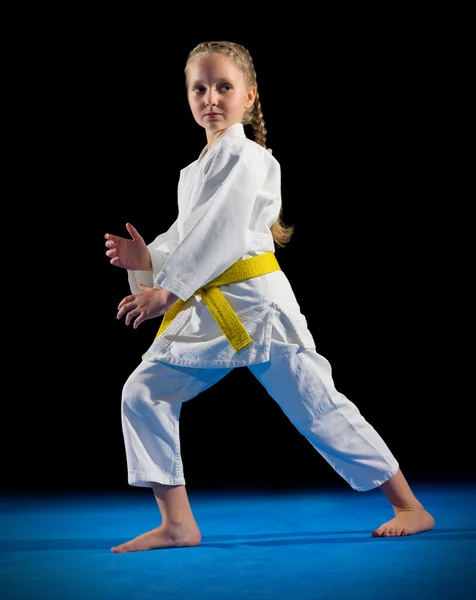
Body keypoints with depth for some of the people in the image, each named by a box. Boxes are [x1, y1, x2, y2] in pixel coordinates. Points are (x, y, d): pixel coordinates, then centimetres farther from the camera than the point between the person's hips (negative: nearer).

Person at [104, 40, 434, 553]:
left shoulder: (244, 155, -10)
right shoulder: (195, 171, 18)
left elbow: (222, 234, -20)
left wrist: (166, 290, -22)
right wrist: (146, 260, 0)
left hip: (255, 303, -8)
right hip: (205, 312, 8)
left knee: (317, 406, -4)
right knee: (143, 393, -1)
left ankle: (410, 508, 10)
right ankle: (178, 525, 6)